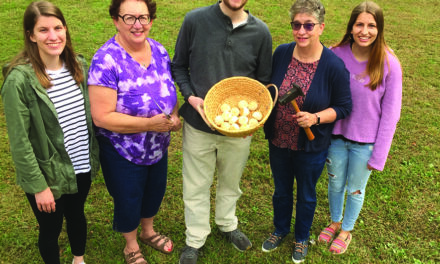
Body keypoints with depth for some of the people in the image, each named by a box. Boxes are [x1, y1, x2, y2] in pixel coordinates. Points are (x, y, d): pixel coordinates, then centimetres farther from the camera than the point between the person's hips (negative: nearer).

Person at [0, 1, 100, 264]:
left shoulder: (79, 65, -4)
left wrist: (94, 155, 7)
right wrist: (39, 186, -16)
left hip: (82, 166, 5)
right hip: (48, 175, -5)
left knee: (77, 216, 27)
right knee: (51, 229, 17)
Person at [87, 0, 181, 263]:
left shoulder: (159, 50, -6)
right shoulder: (106, 60, -25)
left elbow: (170, 88, 9)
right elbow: (102, 117, -26)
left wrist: (174, 116, -11)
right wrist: (150, 123, -28)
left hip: (159, 146, 6)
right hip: (123, 152, -6)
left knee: (155, 191, 25)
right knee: (128, 201, 16)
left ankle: (148, 231, 56)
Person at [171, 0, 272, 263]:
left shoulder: (260, 31, -6)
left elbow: (264, 81, 3)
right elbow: (179, 66, 0)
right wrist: (190, 97, -16)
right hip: (198, 123, -1)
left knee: (231, 182, 22)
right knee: (196, 185, 14)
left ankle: (228, 224, 50)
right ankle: (195, 239, 37)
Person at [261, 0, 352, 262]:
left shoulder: (334, 65, -20)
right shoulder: (282, 53, -10)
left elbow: (343, 107, -11)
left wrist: (316, 118, -26)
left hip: (312, 147, -3)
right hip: (279, 142, 3)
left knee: (306, 195, 20)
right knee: (281, 191, 24)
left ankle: (302, 238, 48)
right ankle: (280, 230, 52)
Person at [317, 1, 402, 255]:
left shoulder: (389, 64, -17)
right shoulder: (337, 55, -11)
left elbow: (390, 113, -11)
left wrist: (378, 155, -9)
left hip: (365, 143, -2)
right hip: (336, 135, 2)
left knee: (355, 189, 17)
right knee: (335, 183, 21)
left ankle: (346, 230, 44)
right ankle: (335, 222, 49)